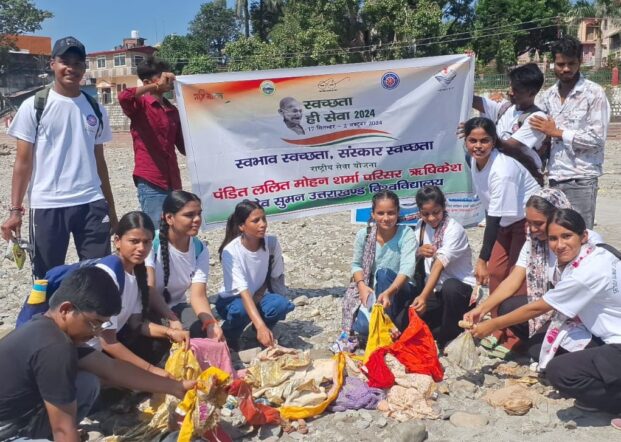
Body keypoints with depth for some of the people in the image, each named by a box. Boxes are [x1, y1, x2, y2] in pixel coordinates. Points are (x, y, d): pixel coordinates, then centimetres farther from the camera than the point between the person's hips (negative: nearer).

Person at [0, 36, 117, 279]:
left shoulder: (95, 108, 9)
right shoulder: (34, 106, -1)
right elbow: (23, 161, -1)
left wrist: (110, 207, 14)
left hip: (92, 204, 3)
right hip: (47, 206, -2)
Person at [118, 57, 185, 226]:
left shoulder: (172, 110, 16)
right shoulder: (140, 105, -2)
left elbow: (183, 146, 19)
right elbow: (123, 96, -26)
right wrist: (157, 86, -19)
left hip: (173, 182, 6)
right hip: (150, 183, -6)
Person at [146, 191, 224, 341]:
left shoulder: (200, 249, -8)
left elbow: (198, 295, -15)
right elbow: (148, 290, -25)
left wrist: (211, 324, -34)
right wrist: (172, 320, -38)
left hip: (176, 305, 4)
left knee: (200, 329, -23)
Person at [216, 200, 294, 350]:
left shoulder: (272, 243, -15)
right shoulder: (231, 251, -26)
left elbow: (273, 277, 1)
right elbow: (243, 291, -35)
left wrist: (258, 296, -16)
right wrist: (261, 327, -46)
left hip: (259, 296, 3)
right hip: (231, 300, -3)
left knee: (281, 304, -29)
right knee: (241, 309, -38)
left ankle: (259, 334, 2)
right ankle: (229, 336, -3)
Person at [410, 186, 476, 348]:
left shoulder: (454, 229, -18)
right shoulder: (421, 226, 2)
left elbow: (439, 265, -32)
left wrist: (424, 297, -44)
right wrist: (419, 251, -12)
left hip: (461, 288, -5)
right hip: (435, 290, 6)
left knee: (450, 287, -42)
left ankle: (447, 339, -17)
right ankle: (445, 326, 7)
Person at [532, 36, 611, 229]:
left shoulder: (594, 93, -6)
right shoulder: (548, 95, 9)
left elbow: (597, 138, -13)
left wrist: (557, 132, -11)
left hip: (581, 180, -5)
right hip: (555, 179, 5)